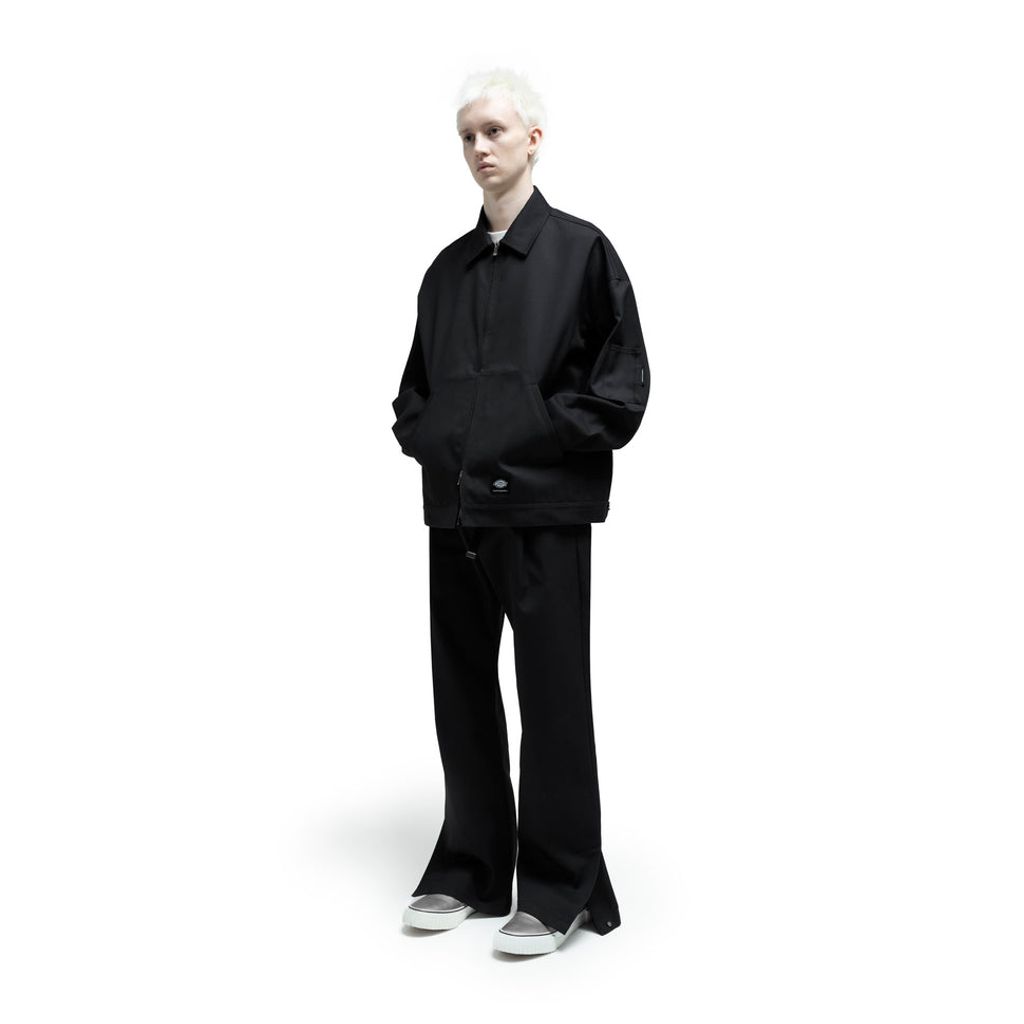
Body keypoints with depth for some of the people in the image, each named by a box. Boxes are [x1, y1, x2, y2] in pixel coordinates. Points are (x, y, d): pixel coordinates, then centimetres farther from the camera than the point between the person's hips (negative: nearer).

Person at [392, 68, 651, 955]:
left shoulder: (580, 249, 0)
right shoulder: (449, 268, 15)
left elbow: (624, 382, -5)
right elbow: (416, 382, 24)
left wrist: (542, 439, -12)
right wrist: (422, 434, 6)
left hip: (544, 507, -5)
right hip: (455, 507, 6)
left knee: (552, 698, 0)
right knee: (463, 691, 11)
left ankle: (559, 889, 12)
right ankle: (470, 871, 25)